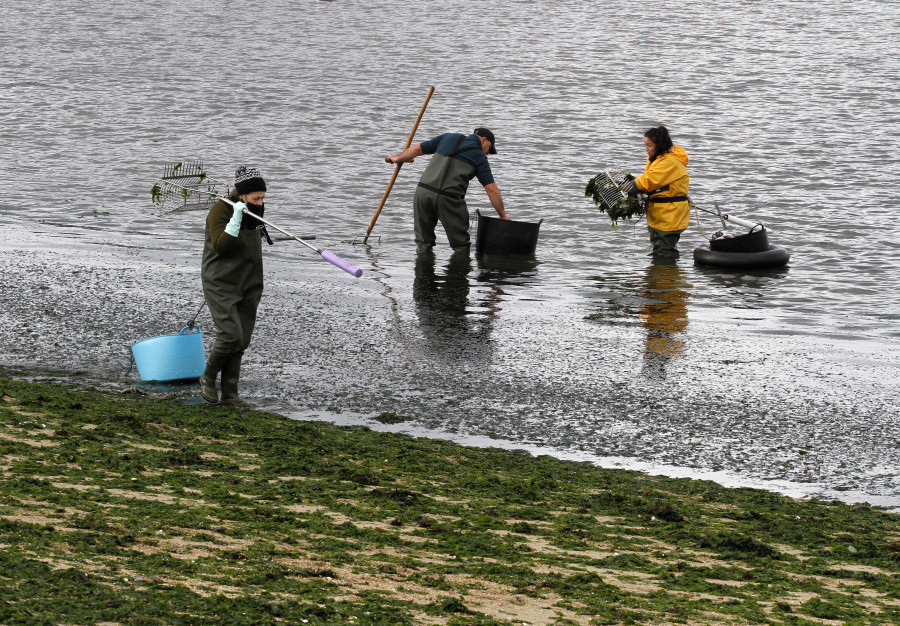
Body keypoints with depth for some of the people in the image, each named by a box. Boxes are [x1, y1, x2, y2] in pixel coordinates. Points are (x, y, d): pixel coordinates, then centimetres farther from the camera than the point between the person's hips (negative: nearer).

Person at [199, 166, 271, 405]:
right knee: (230, 336, -17)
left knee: (241, 342, 4)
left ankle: (229, 394, 10)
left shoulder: (255, 211, 8)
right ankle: (208, 378, 7)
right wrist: (236, 218, -28)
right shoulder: (220, 210, -13)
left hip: (248, 285, 7)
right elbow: (221, 246, -25)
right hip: (221, 284, -7)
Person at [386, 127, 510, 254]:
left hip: (423, 191, 4)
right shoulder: (480, 157, 9)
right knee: (461, 245, 6)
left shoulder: (448, 137, 20)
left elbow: (417, 149, 26)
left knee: (423, 243, 14)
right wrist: (503, 215, 9)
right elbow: (492, 189, 2)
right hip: (449, 199, -4)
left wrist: (398, 158, 43)